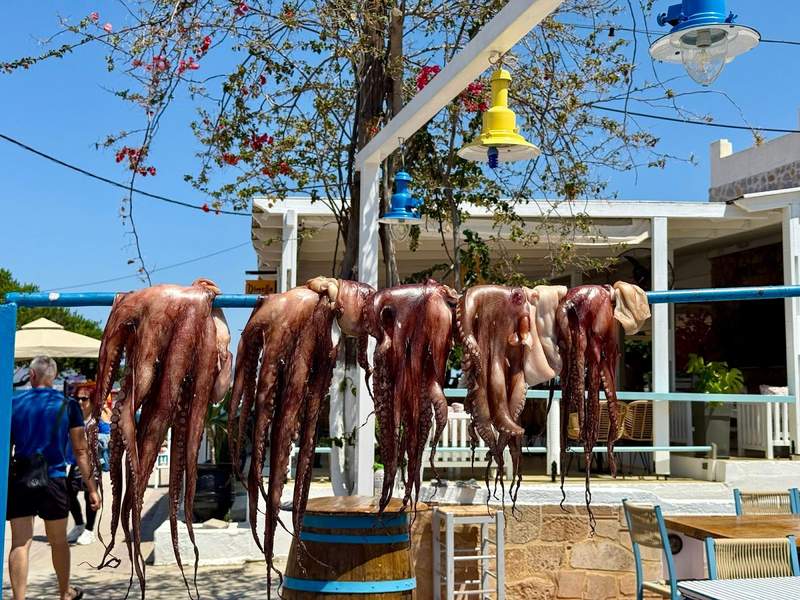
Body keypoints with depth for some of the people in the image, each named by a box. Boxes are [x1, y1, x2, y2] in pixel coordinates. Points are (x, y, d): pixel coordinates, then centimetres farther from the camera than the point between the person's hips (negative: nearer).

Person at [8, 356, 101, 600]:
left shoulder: (14, 404, 3)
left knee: (20, 543, 2)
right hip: (53, 479, 0)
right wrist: (92, 488, 1)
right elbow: (81, 451, -2)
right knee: (58, 541, 15)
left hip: (19, 480, 1)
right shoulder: (67, 405, -1)